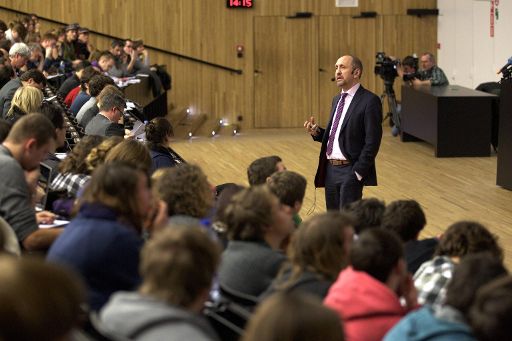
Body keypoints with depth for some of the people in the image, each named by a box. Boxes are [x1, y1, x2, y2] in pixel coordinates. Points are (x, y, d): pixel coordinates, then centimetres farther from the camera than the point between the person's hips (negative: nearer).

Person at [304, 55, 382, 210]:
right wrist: (316, 132, 0)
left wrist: (358, 172, -17)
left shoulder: (370, 101, -9)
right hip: (330, 169, 8)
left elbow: (372, 141, -14)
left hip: (350, 170, -8)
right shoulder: (337, 100, 17)